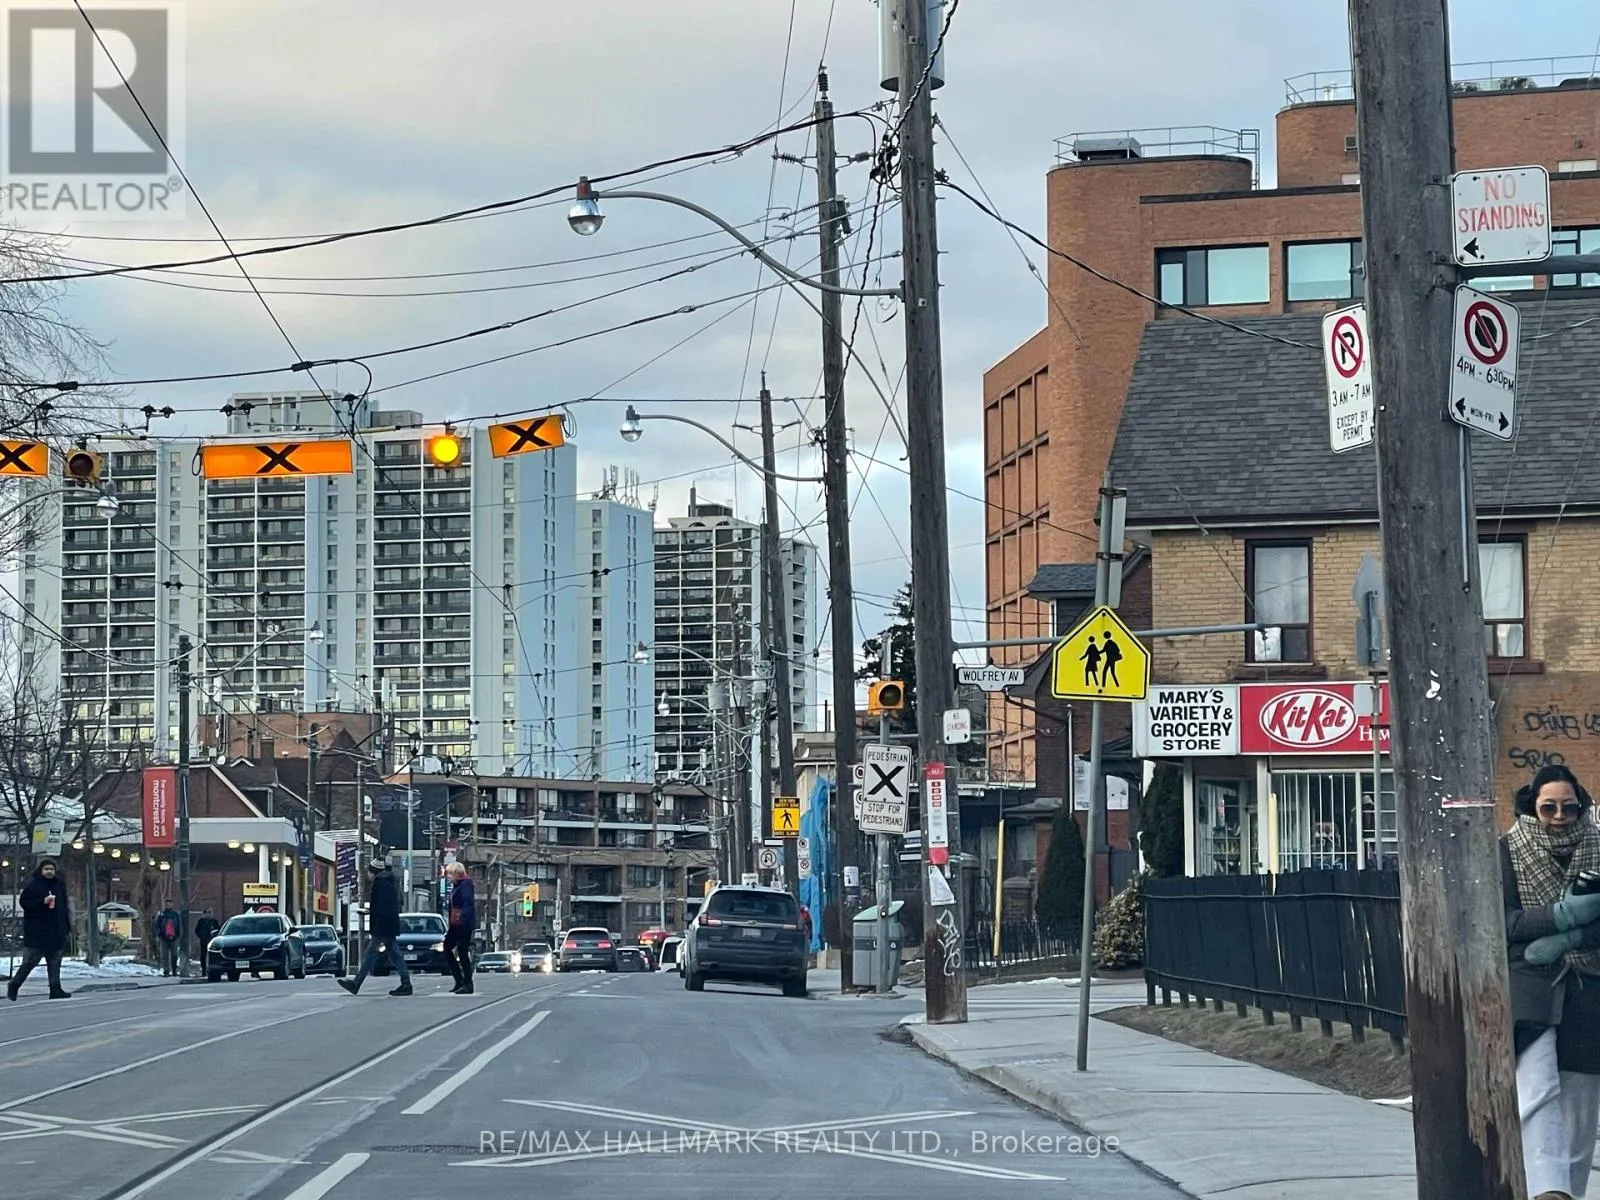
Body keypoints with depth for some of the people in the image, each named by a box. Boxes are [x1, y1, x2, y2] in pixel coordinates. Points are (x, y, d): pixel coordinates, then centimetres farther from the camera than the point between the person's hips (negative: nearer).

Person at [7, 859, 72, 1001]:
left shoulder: (60, 885, 12)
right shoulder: (33, 885, -5)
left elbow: (65, 907, 17)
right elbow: (25, 902, -10)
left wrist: (67, 926, 12)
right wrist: (43, 901, -21)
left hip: (56, 931, 6)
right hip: (36, 932, -6)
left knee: (55, 962, 5)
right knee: (30, 961, -4)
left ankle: (55, 989, 7)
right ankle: (13, 986, 9)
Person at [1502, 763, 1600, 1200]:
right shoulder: (1508, 851, 2)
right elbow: (1504, 920, -6)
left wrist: (1564, 941, -19)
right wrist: (1564, 914, -20)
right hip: (1528, 987, -3)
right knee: (1538, 1091, -21)